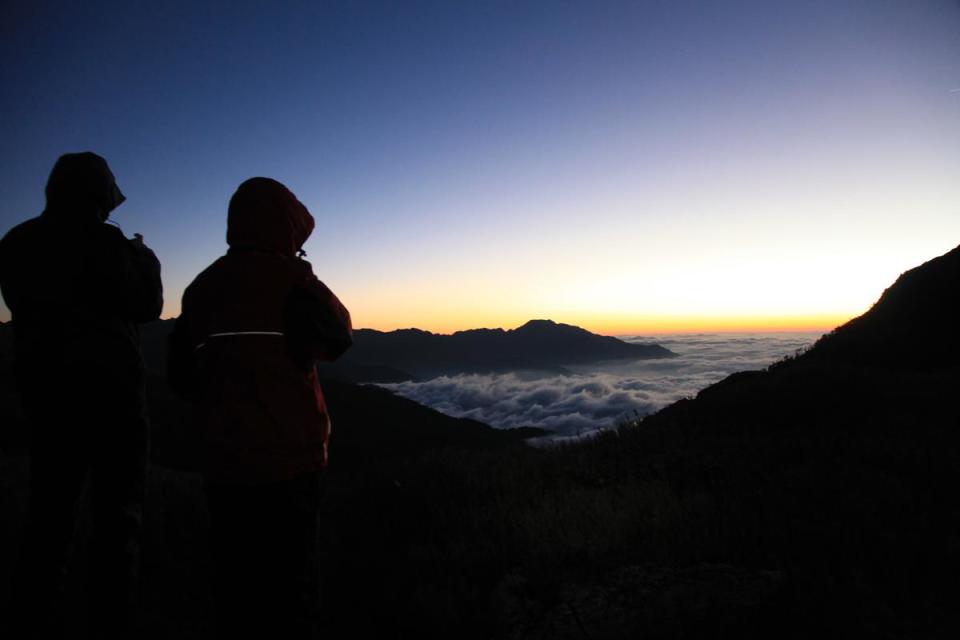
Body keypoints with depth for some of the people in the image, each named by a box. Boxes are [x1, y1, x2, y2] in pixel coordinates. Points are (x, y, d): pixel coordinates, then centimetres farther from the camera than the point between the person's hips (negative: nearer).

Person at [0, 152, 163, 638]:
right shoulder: (104, 242, -11)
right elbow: (146, 307, -5)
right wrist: (144, 259, 11)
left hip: (44, 389, 6)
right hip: (109, 389, -6)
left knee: (49, 514, 13)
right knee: (117, 516, 1)